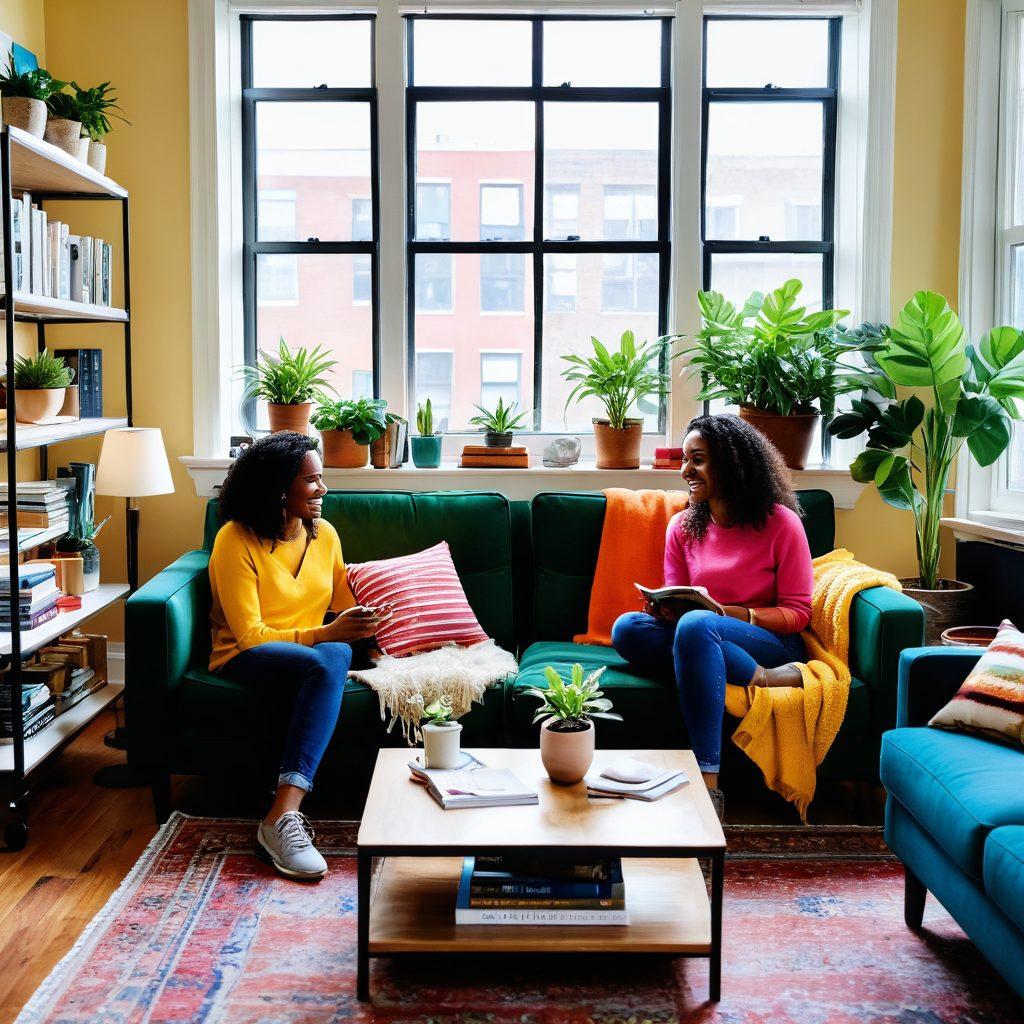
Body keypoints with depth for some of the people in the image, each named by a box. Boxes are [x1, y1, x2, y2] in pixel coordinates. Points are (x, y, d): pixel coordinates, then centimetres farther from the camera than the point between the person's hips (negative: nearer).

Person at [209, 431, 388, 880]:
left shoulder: (324, 534, 8)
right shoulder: (236, 540, -10)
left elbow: (346, 603, 20)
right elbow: (249, 635, -15)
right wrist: (327, 633, -24)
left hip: (315, 651, 5)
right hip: (245, 659, -4)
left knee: (337, 655, -35)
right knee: (326, 661, -38)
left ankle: (282, 815, -45)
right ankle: (284, 820, -42)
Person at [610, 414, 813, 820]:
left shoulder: (780, 523, -5)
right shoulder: (682, 526, 9)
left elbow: (798, 613, -5)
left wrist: (725, 612, -20)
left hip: (770, 644, -5)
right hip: (703, 646, 5)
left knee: (695, 625, -37)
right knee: (627, 628, -24)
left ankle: (707, 782, -39)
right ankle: (765, 680, -24)